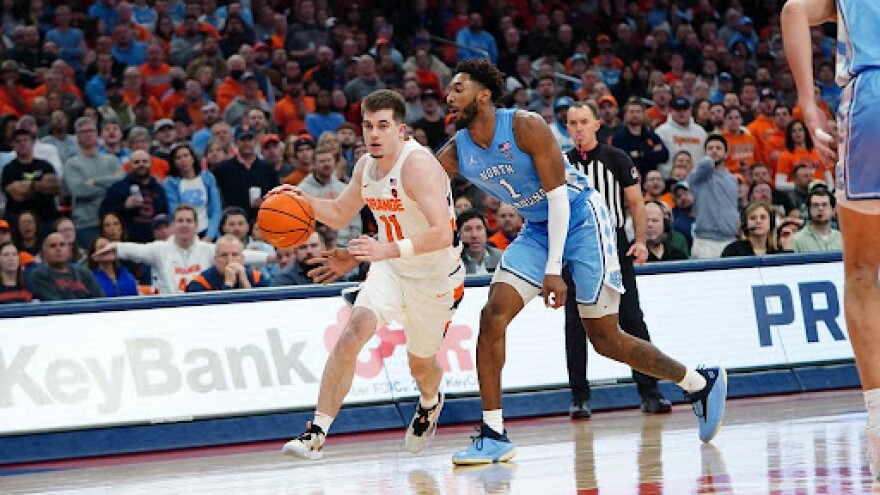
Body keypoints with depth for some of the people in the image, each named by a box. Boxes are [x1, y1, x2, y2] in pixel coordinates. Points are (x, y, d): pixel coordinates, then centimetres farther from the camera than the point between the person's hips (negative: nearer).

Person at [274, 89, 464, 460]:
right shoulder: (366, 166, -3)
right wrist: (301, 200, -6)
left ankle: (430, 403, 54)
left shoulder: (418, 166, -27)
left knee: (421, 365, 15)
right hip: (391, 269, 5)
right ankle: (317, 432, -23)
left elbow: (442, 235, -36)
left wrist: (389, 250, -47)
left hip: (436, 277, -5)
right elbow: (339, 215, 13)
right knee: (353, 332, -22)